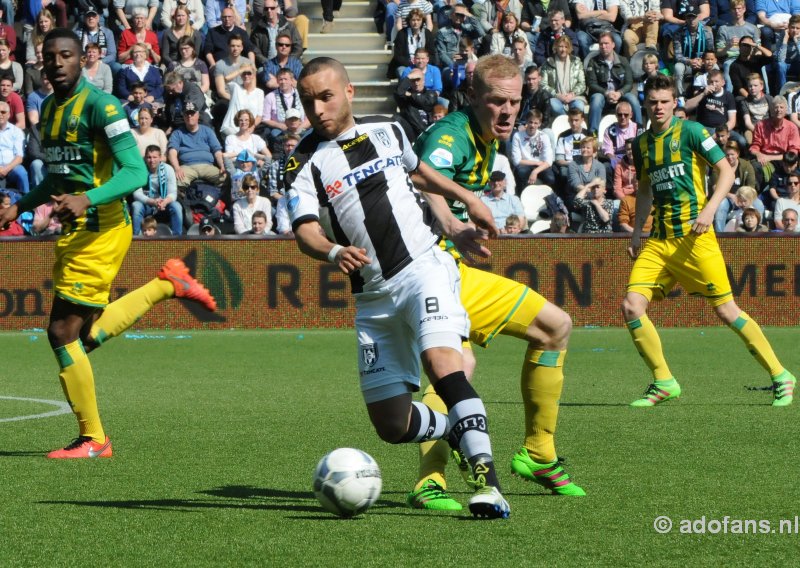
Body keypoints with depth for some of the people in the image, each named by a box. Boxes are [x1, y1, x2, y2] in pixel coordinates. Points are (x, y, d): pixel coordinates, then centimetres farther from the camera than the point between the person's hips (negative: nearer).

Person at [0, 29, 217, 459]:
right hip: (73, 232, 9)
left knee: (63, 331, -9)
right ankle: (167, 285, 28)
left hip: (99, 230, -9)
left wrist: (86, 200, -32)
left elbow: (135, 171, -19)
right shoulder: (49, 109, 14)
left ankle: (92, 440, 3)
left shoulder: (99, 105, -13)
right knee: (87, 335, 12)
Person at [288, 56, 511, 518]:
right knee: (392, 424, 0)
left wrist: (468, 198, 27)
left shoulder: (388, 132, 9)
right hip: (373, 296, 2)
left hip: (423, 266, -1)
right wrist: (335, 253, -37)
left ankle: (488, 482, -34)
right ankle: (464, 430, 31)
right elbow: (306, 231, -16)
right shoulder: (306, 163, 0)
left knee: (441, 361, -29)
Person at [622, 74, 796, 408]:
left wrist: (709, 209, -18)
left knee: (726, 311, -5)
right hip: (659, 239, 6)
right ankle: (663, 382, 3)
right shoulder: (641, 144, 13)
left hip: (694, 236, -6)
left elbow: (726, 171, -5)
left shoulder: (690, 131, -4)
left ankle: (780, 377, 8)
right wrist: (636, 233, 19)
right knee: (631, 307, -9)